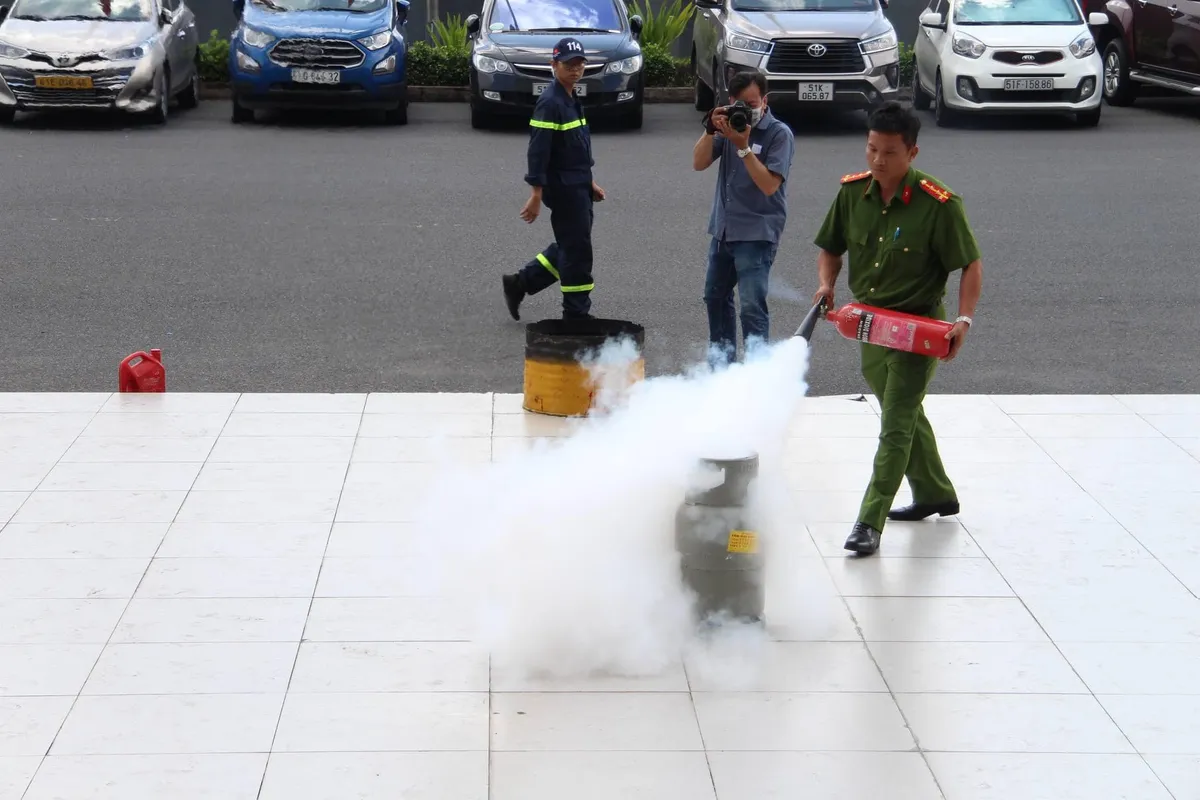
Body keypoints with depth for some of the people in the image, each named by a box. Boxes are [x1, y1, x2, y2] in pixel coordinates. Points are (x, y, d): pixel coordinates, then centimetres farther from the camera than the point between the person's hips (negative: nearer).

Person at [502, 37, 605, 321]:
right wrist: (536, 195, -23)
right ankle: (577, 314, 6)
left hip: (577, 188, 10)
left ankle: (519, 284, 23)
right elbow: (538, 150, -21)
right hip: (563, 189, -10)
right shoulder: (550, 103, -17)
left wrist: (589, 183, 24)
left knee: (569, 248, 15)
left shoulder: (571, 100, 13)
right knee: (576, 250, -3)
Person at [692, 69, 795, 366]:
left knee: (752, 306, -14)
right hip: (723, 228, 7)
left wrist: (743, 147, -24)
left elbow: (769, 185, -19)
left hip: (757, 233, -7)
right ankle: (721, 358, 33)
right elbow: (699, 163, 0)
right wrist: (711, 130, -15)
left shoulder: (779, 134, -10)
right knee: (715, 296, 18)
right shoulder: (729, 125, 6)